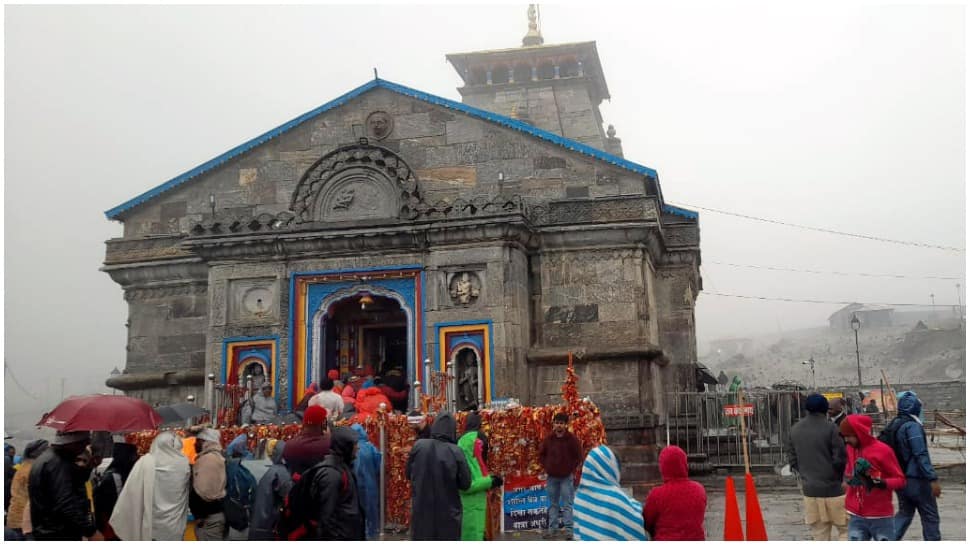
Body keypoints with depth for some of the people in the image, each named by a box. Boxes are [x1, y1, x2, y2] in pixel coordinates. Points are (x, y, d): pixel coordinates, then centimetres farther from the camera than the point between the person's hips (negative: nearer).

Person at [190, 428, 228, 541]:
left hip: (208, 516, -10)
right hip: (217, 511, 10)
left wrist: (199, 514, -17)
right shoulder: (218, 457, 15)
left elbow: (202, 491, -22)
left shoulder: (207, 459, -16)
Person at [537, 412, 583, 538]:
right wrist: (546, 468, 5)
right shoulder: (548, 439, 2)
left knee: (567, 504, -3)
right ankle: (552, 527, 16)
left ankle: (568, 528, 0)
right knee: (553, 504, 10)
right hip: (551, 477, 3)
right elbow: (541, 454, 14)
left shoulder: (572, 439, -6)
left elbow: (579, 457, -1)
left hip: (567, 477, -3)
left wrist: (572, 470, -4)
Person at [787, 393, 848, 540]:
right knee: (845, 530, 8)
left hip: (809, 491, 5)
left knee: (819, 536, 11)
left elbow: (792, 461, 8)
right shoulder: (831, 428, -12)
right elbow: (840, 459, -12)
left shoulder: (795, 430, 5)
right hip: (833, 489, -5)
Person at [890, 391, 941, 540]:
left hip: (899, 478, 8)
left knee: (905, 512, 16)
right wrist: (933, 479, -22)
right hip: (916, 479, -8)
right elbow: (921, 455, -23)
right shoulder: (912, 426, -18)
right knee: (930, 516, 5)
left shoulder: (893, 425, 8)